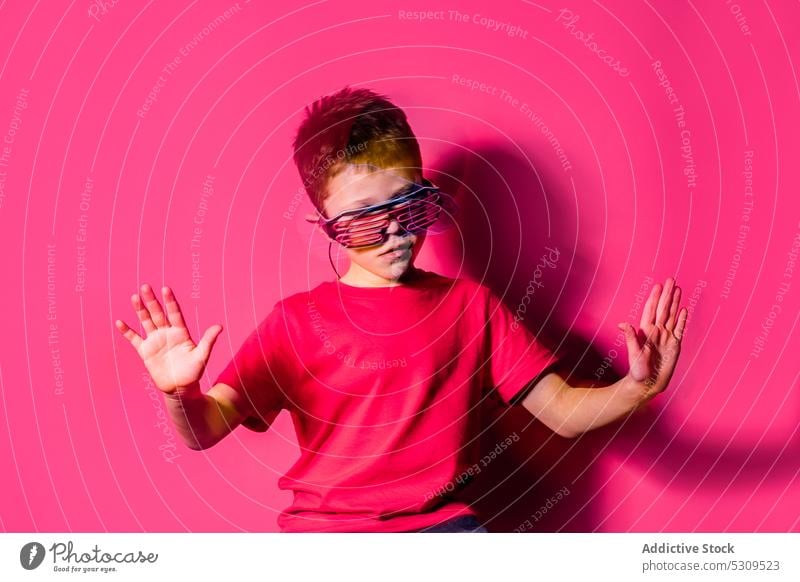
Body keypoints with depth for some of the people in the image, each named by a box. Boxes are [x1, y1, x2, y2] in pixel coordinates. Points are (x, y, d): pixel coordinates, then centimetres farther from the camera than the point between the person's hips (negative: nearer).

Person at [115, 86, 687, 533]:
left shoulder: (469, 304, 8)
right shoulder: (297, 320, 4)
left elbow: (564, 411, 6)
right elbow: (206, 430, -4)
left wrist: (634, 391, -14)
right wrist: (182, 395, -28)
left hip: (440, 523, 1)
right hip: (323, 528, 0)